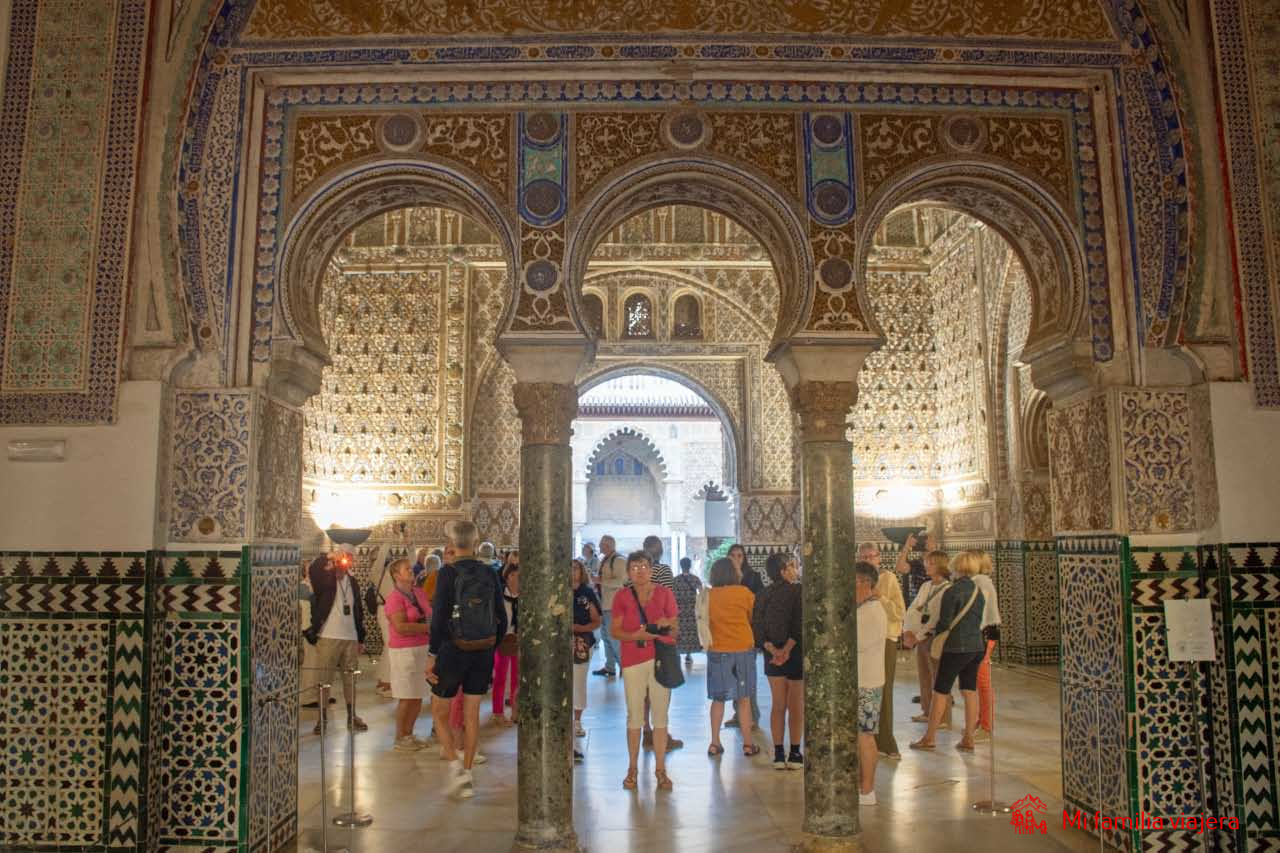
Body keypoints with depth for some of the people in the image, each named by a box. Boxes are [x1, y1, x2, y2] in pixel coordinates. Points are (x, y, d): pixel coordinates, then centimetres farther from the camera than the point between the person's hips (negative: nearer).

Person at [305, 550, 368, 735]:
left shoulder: (353, 583, 12)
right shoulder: (324, 580, -3)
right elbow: (312, 570, -28)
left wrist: (361, 639, 14)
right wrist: (328, 557, -33)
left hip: (351, 639, 4)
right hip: (328, 638, -4)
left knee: (350, 679, 10)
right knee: (324, 680, 1)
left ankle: (351, 716, 20)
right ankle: (322, 718, 11)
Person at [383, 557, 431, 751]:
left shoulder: (419, 592, 9)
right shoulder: (395, 597, -12)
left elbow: (429, 615, 21)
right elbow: (401, 627, -21)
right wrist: (428, 627, -18)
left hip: (422, 649, 7)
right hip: (403, 651, -7)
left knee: (418, 697, 12)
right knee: (407, 698, 0)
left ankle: (408, 734, 25)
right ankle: (399, 738, 14)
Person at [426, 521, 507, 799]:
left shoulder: (448, 573, -12)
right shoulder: (489, 574, 1)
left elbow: (439, 617, -16)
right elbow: (502, 620, 4)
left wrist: (431, 655, -10)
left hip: (453, 650, -4)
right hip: (483, 652, 4)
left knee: (439, 713, 13)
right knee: (472, 715, 12)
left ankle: (455, 765, -1)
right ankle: (467, 777, 18)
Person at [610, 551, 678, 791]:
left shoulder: (665, 594, 3)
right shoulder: (622, 597, 2)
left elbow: (676, 627, 9)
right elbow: (614, 631, 1)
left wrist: (668, 625, -14)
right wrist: (636, 635, -16)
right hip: (633, 661, -1)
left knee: (660, 715, 4)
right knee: (634, 716, 3)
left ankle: (660, 769, 13)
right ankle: (632, 769, 16)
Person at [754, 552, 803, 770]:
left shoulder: (763, 595, 4)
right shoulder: (798, 591, -12)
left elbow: (757, 627, -2)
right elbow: (799, 626, -21)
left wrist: (772, 649, -9)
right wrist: (787, 649, -18)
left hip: (773, 654, 5)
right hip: (795, 652, -5)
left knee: (778, 705, 12)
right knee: (796, 706, 5)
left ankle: (778, 755, 13)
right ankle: (794, 755, 10)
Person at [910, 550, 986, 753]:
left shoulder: (951, 592, -14)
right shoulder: (978, 590, 7)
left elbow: (945, 623, -14)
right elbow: (979, 619, 14)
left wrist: (931, 630, 4)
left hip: (956, 647, -7)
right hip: (976, 646, 7)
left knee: (940, 691, 2)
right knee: (970, 691, 9)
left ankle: (930, 738, 7)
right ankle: (968, 738, 11)